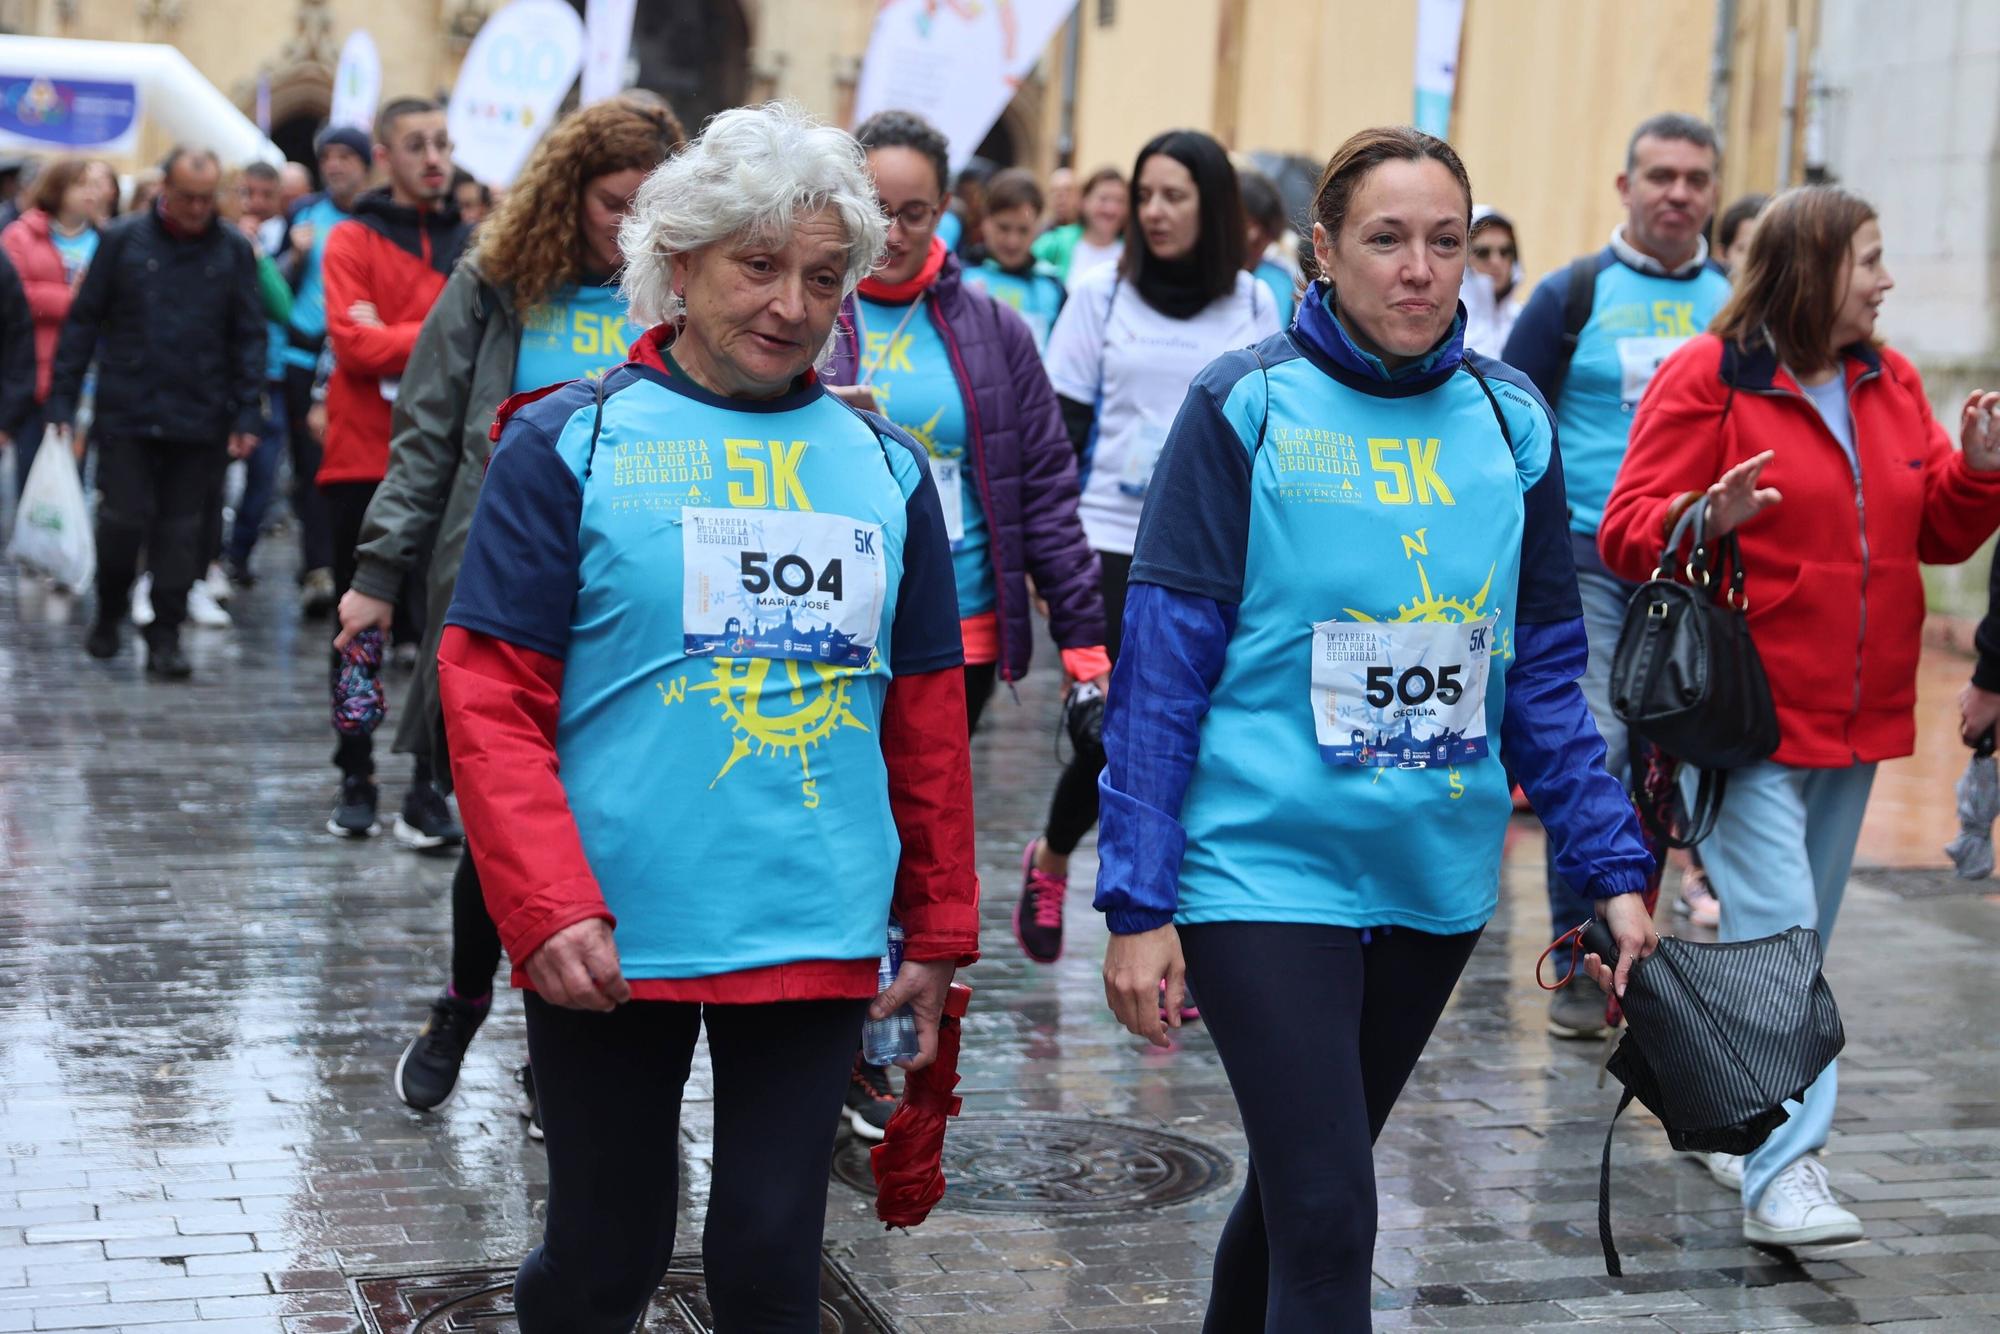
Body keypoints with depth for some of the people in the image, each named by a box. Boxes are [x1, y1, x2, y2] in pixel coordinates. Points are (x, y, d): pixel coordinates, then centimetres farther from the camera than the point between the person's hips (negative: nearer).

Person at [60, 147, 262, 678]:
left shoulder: (233, 250, 4)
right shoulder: (124, 240, 2)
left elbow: (248, 337, 5)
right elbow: (83, 321, 5)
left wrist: (245, 415, -2)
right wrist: (62, 400, 0)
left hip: (198, 420, 1)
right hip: (125, 413, -1)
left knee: (180, 528, 4)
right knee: (124, 517, -5)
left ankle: (165, 635, 13)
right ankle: (108, 614, 19)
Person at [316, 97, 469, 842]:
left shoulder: (471, 246, 10)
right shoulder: (354, 240, 1)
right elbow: (354, 341, -11)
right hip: (363, 462, -2)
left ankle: (429, 790, 2)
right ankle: (355, 779, 18)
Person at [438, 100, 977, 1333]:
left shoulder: (887, 468, 9)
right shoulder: (571, 444, -2)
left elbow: (927, 716, 13)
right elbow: (491, 697, -7)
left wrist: (939, 929, 12)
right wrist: (548, 909, -17)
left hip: (818, 942, 2)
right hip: (611, 939, -2)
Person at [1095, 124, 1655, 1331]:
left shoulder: (1510, 422, 4)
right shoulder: (1248, 408, -8)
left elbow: (1544, 676, 10)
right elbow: (1162, 668, -8)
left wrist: (1614, 869, 4)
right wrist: (1137, 901, -12)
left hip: (1436, 874, 5)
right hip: (1267, 867, -5)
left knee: (1308, 1177, 19)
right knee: (1328, 1213, -11)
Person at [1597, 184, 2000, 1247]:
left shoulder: (1889, 384, 13)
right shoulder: (1707, 379, -7)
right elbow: (1628, 533, -10)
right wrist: (1706, 517, -29)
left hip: (1854, 716, 7)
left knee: (1792, 938, 14)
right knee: (1777, 939, -13)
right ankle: (1781, 1173, -12)